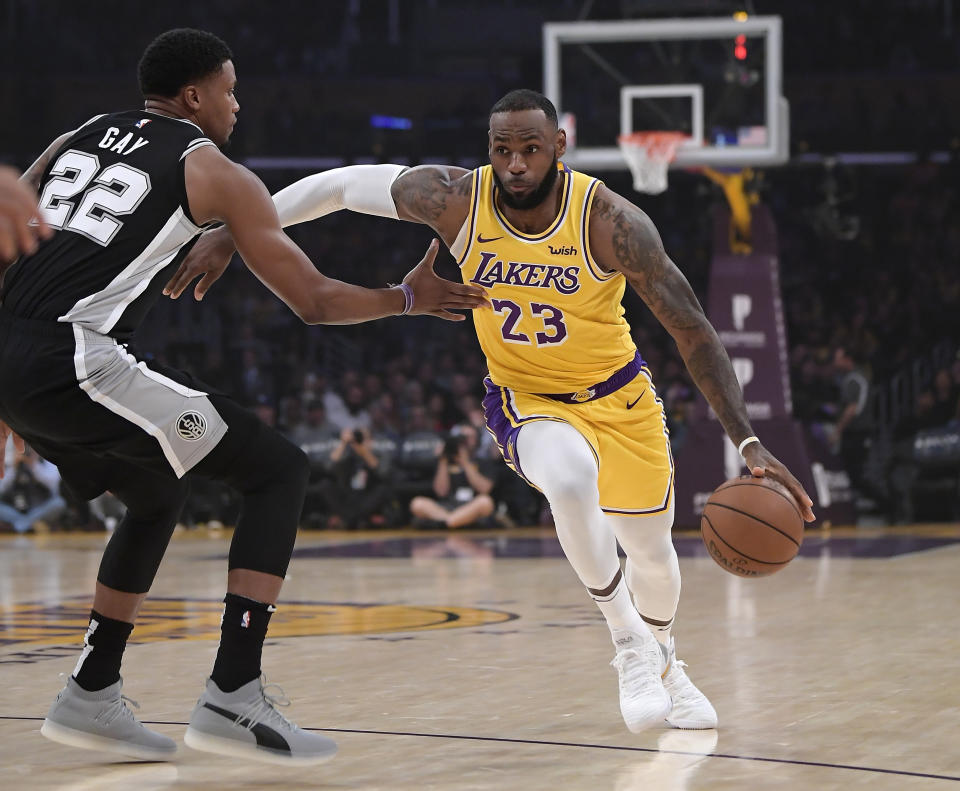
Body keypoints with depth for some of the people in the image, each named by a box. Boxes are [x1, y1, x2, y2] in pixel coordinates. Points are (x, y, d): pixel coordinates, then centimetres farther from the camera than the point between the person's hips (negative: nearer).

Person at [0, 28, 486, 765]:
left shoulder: (74, 139, 23)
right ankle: (233, 698, -6)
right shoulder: (217, 174, 6)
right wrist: (407, 298, 22)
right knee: (280, 470, 3)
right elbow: (315, 301, 7)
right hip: (75, 360, -7)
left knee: (158, 494, 30)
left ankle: (91, 696, 26)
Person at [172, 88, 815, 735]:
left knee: (651, 547, 15)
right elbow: (341, 185, -10)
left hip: (617, 394, 1)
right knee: (570, 480, -35)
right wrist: (232, 232, -14)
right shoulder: (455, 199, -23)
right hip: (527, 398, -1)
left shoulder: (610, 221, -27)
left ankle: (663, 659, 51)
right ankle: (629, 644, -13)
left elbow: (694, 330, -24)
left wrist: (749, 442, -31)